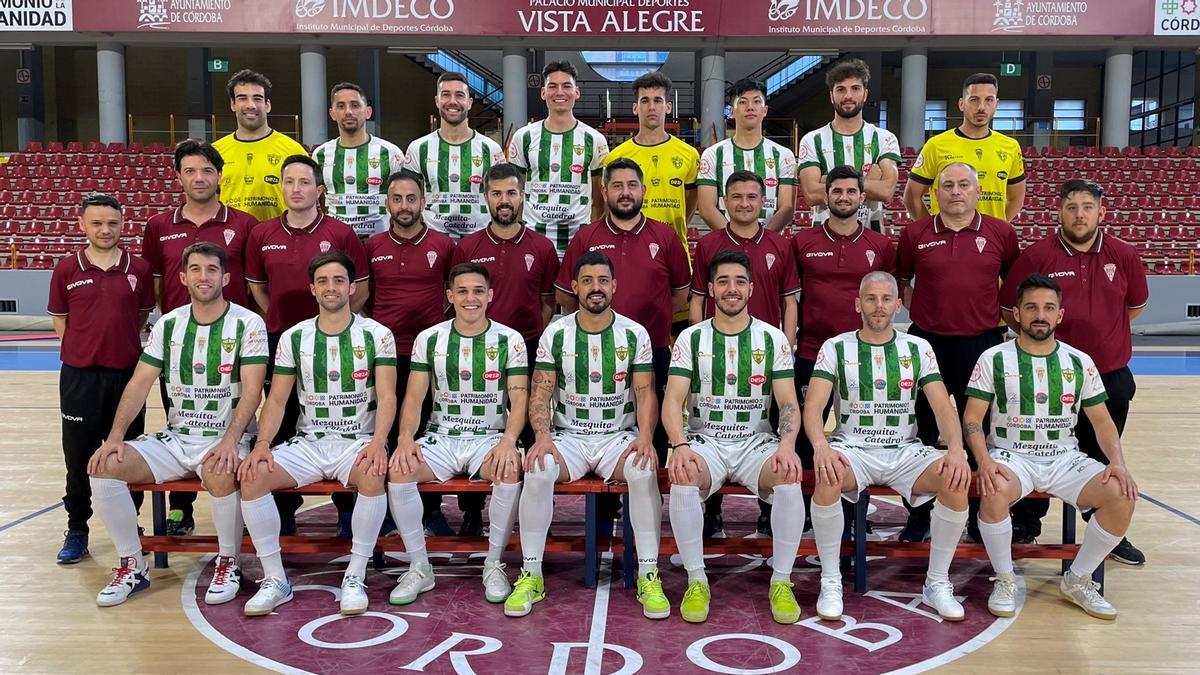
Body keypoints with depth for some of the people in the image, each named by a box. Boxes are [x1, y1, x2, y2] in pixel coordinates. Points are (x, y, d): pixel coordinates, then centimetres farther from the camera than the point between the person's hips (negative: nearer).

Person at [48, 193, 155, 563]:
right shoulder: (66, 269, 0)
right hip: (79, 376, 0)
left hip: (127, 374, 0)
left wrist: (121, 343, 4)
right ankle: (76, 530, 24)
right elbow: (59, 320, 8)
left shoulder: (139, 269, 0)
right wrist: (86, 348, 2)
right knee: (79, 456, 9)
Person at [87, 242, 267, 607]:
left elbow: (252, 389, -13)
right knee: (104, 466, -16)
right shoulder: (167, 324, 8)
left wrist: (230, 440, -26)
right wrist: (115, 436, -8)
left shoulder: (248, 324, -6)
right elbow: (139, 384, 5)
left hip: (225, 438, -5)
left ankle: (228, 564, -10)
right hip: (174, 437, 5)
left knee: (219, 474, -38)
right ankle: (132, 567, 0)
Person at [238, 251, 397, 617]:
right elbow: (277, 399, 6)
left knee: (373, 474, -36)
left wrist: (378, 442, -25)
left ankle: (355, 577, -19)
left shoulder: (377, 334, 0)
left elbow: (386, 396, -8)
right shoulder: (294, 337, 8)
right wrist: (262, 443, -13)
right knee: (252, 475, -23)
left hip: (359, 440, -3)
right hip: (307, 442, 3)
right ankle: (275, 579, -10)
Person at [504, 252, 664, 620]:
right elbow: (540, 394, -1)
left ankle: (649, 576, -20)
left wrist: (645, 436, -21)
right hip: (569, 436, 1)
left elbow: (645, 393, -2)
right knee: (537, 472, -31)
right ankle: (531, 576, -16)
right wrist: (542, 436, -20)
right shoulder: (556, 333, 2)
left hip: (620, 436, 0)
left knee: (644, 472, -33)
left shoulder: (634, 334, 1)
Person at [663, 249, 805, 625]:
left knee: (789, 477, -30)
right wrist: (679, 445, -25)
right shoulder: (691, 338, 3)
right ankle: (696, 581, -16)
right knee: (683, 478, -33)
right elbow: (672, 400, -5)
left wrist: (787, 445, -23)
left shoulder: (773, 339, 5)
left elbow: (788, 403, -2)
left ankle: (781, 582, -13)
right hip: (704, 439, 0)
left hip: (757, 441, 1)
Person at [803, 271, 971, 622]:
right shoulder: (836, 347, 1)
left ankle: (937, 583, -7)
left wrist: (956, 449, -21)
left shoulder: (918, 348, 7)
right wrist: (820, 445, -31)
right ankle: (830, 582, -16)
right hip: (852, 448, -2)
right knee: (827, 477, -35)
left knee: (956, 479, -26)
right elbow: (813, 406, -9)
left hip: (905, 451, 2)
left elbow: (943, 407, -1)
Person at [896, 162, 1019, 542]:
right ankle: (919, 517, 20)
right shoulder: (915, 234, 3)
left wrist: (1001, 318, 8)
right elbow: (900, 281, 15)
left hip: (982, 344, 0)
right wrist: (919, 311, 7)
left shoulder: (1001, 234, 3)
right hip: (927, 343, 1)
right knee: (923, 434, 8)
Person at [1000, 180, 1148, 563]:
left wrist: (1101, 329, 9)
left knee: (1103, 459, 15)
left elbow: (1135, 304, 17)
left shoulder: (1124, 256, 1)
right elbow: (1008, 308, 1)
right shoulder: (1036, 256, -7)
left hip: (1110, 377, 3)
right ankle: (1025, 527, 23)